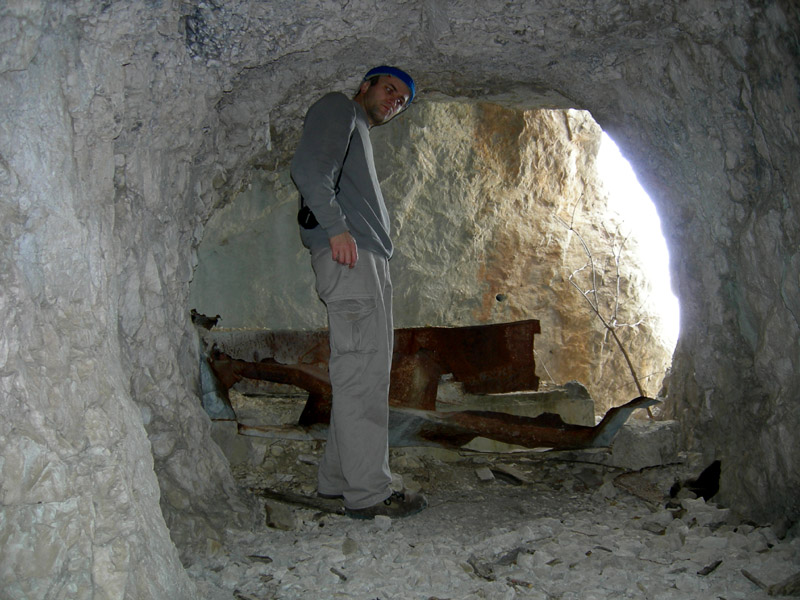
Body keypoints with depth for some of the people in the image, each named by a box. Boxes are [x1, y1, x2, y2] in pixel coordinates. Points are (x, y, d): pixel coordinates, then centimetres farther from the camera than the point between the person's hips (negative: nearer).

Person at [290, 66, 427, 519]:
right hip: (349, 258, -10)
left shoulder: (359, 134, 34)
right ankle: (367, 492, -9)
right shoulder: (338, 109, 5)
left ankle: (337, 478, 15)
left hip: (369, 260, 10)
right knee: (362, 373, -12)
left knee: (365, 373, 9)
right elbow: (309, 169, -13)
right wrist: (336, 227, -22)